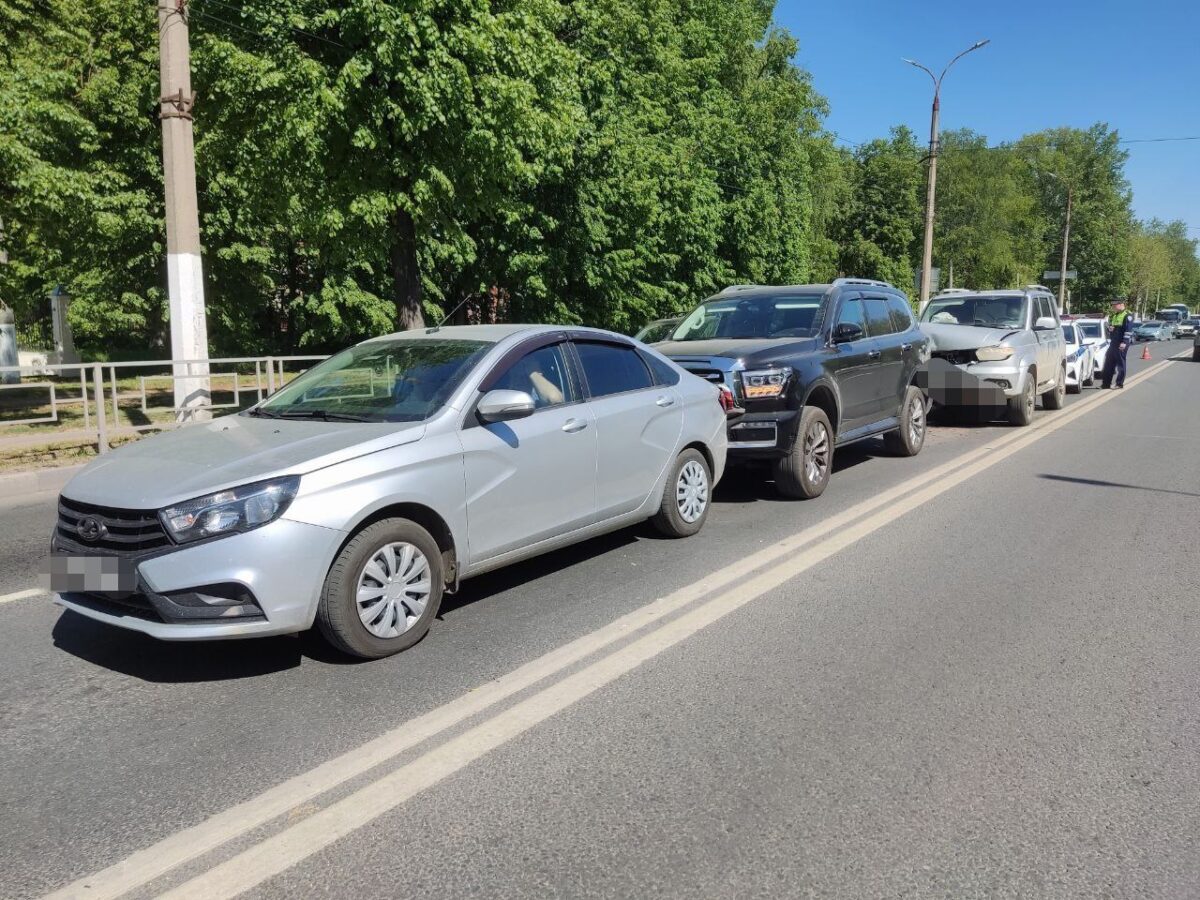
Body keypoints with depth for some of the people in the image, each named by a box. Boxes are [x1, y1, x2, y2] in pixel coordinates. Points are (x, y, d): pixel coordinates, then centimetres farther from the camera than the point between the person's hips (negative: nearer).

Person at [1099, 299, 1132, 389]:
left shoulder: (1127, 315, -9)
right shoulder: (1113, 315, 17)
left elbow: (1128, 330, -16)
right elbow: (1109, 326, 26)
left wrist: (1124, 342, -22)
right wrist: (1109, 328, 2)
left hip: (1121, 344, -8)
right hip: (1113, 343, 8)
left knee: (1120, 363, -2)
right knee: (1109, 362, 8)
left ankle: (1120, 383, 4)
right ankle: (1106, 383, 13)